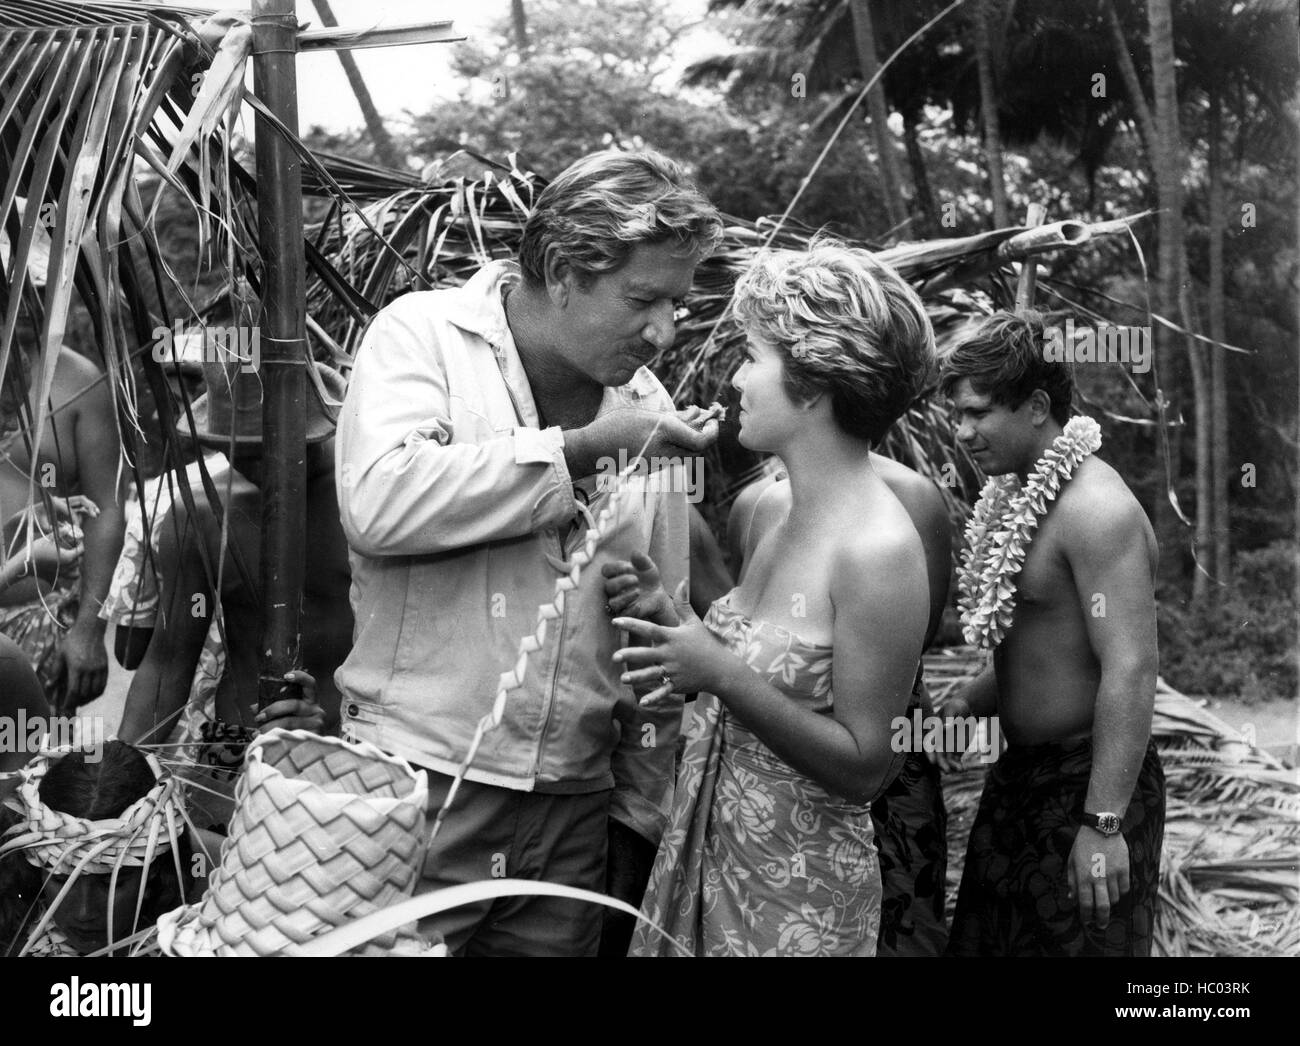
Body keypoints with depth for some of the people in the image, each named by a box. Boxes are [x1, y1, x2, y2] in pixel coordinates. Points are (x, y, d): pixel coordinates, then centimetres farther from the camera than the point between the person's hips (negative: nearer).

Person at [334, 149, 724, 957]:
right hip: (424, 776, -4)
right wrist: (582, 447, -16)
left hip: (577, 800, 4)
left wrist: (641, 814, 12)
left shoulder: (645, 404, 8)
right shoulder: (425, 334, -3)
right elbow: (380, 502, -22)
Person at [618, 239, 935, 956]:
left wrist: (721, 673, -25)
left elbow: (863, 766, -19)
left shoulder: (879, 548, -20)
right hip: (703, 857, 7)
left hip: (800, 898, -7)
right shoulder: (772, 522, 3)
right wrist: (672, 618, -2)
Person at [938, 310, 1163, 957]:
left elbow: (1131, 671, -26)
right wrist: (969, 703, 3)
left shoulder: (1096, 510, -21)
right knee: (983, 938, 15)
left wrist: (1103, 824, -27)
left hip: (1087, 780, -9)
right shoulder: (1018, 496, 9)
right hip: (1020, 775, 9)